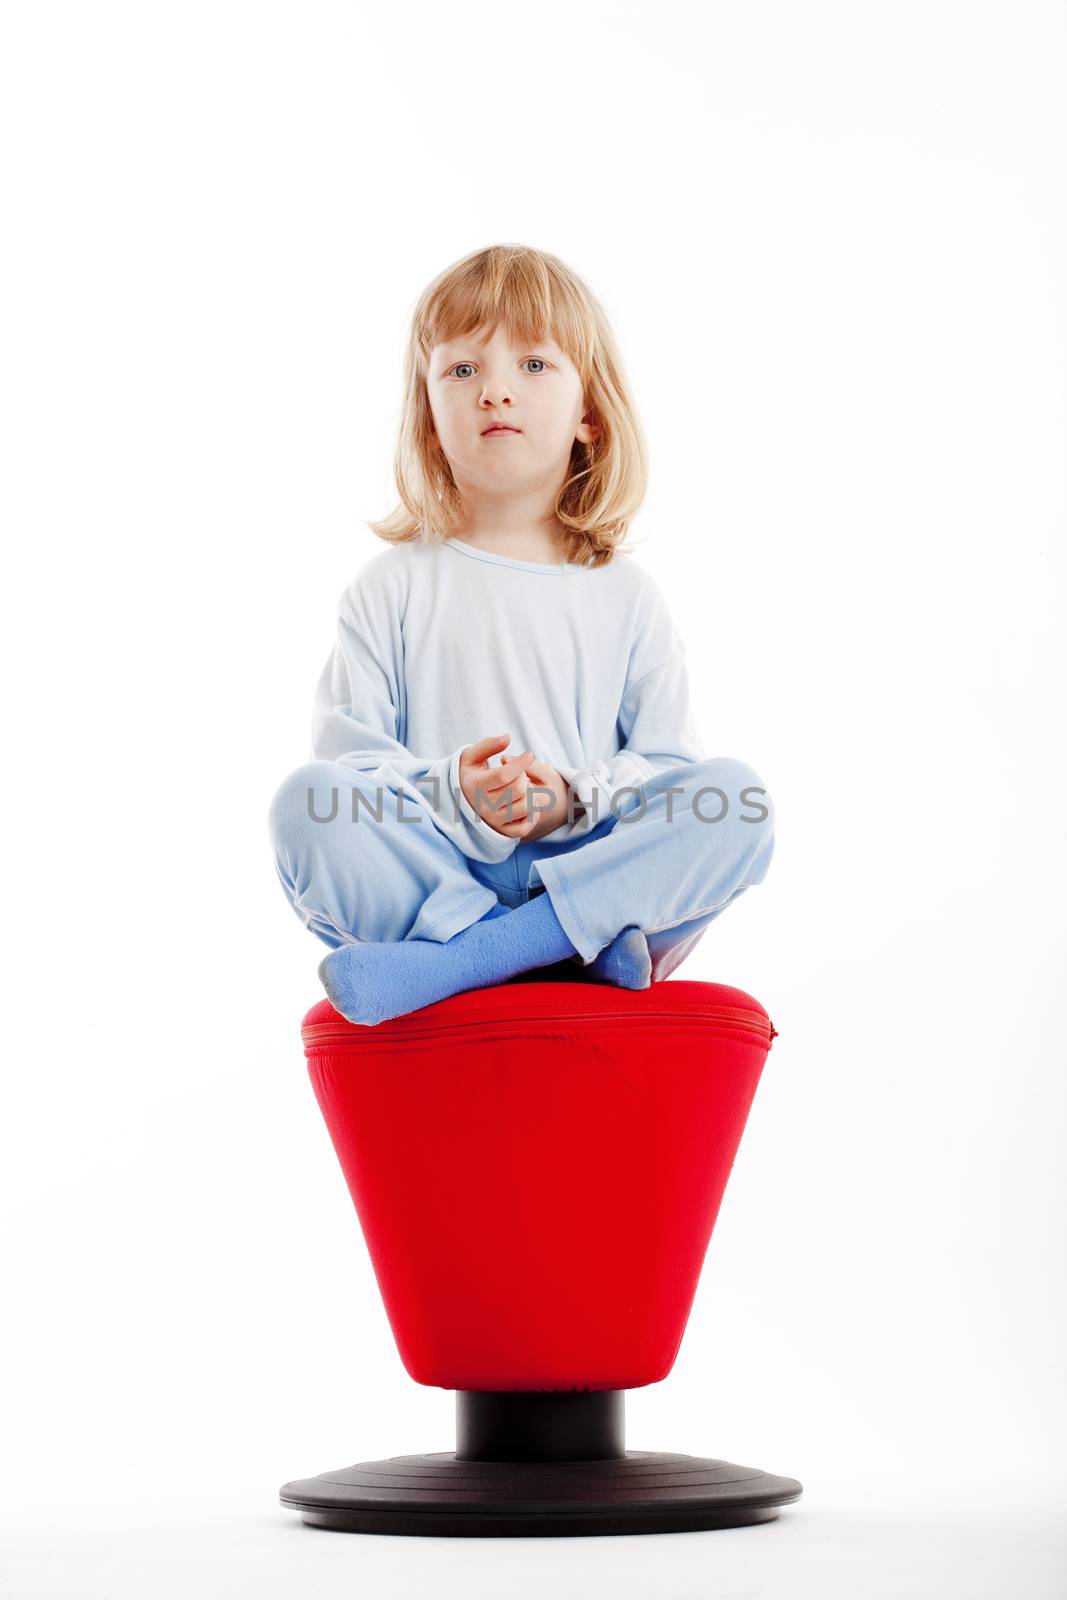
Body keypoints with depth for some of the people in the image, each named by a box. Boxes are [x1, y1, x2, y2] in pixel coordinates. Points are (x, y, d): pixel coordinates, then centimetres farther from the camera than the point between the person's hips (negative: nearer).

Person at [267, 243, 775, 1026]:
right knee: (305, 804, -27)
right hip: (428, 881, -1)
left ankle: (443, 964, -33)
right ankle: (582, 948, -32)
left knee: (738, 799, -24)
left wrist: (572, 797, -16)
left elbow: (669, 767, 5)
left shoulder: (627, 595, 15)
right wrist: (451, 794, -20)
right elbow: (348, 755, 0)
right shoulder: (393, 587, 12)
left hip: (590, 867, 2)